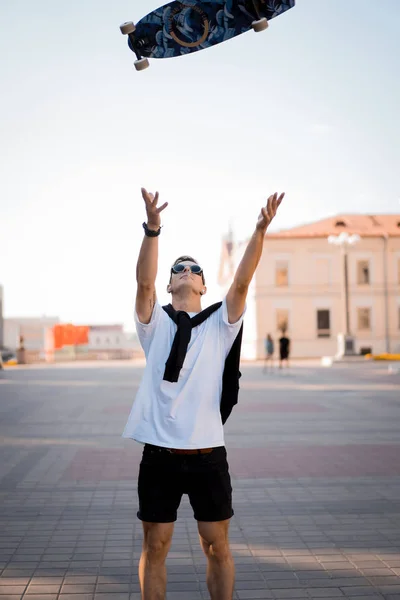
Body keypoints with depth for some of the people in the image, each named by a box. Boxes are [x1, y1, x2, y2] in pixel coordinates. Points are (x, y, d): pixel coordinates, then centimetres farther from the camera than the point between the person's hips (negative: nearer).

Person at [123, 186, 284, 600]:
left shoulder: (219, 325, 7)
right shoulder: (156, 323, 5)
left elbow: (242, 282, -7)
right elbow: (143, 282, -12)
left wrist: (261, 230, -19)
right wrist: (152, 228, -26)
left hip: (207, 453, 1)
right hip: (159, 453, 0)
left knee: (217, 546, 7)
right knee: (155, 546, 8)